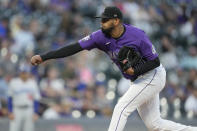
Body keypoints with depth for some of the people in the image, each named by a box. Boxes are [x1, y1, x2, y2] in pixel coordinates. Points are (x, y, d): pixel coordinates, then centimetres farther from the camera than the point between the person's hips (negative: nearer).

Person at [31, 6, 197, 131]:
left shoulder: (137, 35, -25)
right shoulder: (101, 36, -11)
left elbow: (155, 61, -18)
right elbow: (75, 48, -17)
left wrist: (135, 71, -33)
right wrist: (44, 57, -25)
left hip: (152, 76, -7)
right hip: (137, 80, 7)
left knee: (121, 108, -17)